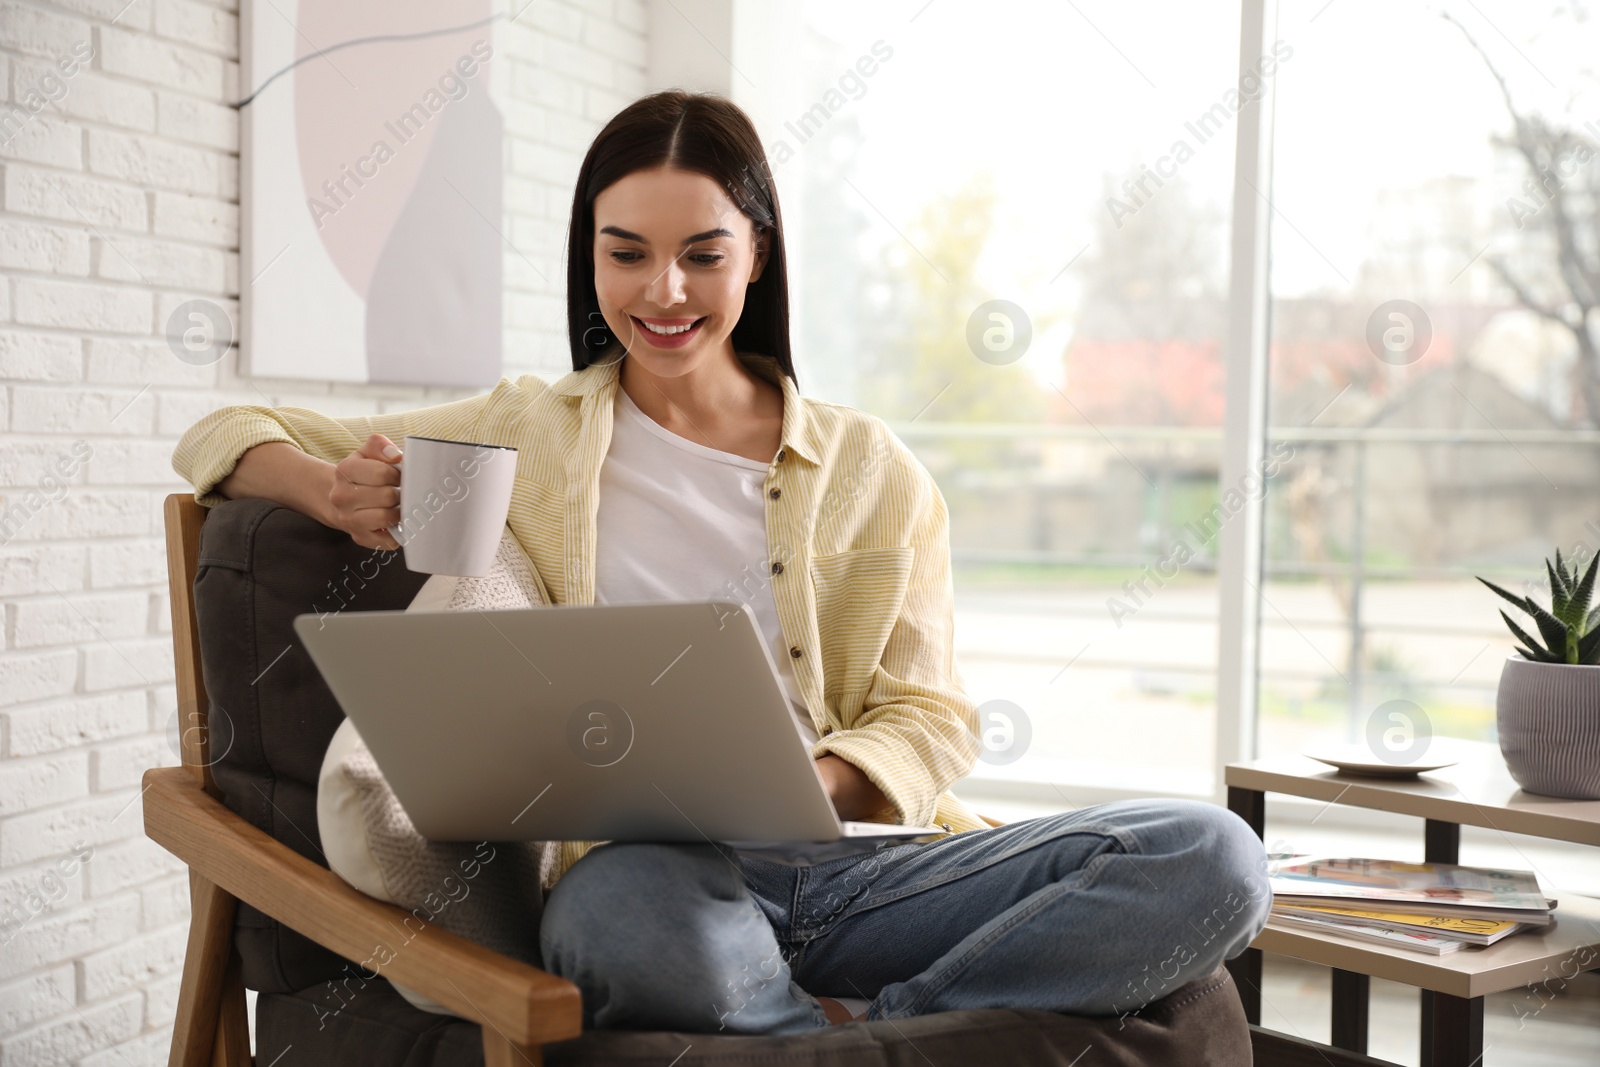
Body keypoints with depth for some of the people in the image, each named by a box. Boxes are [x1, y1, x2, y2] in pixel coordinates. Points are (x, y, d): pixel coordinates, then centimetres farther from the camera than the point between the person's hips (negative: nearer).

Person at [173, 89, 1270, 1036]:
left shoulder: (871, 471, 14)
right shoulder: (521, 434, 14)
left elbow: (929, 721, 10)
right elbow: (228, 439, 19)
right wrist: (331, 488, -6)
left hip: (854, 866, 2)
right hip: (644, 866, -2)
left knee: (1214, 855, -20)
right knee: (640, 922, -41)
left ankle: (853, 1023, -23)